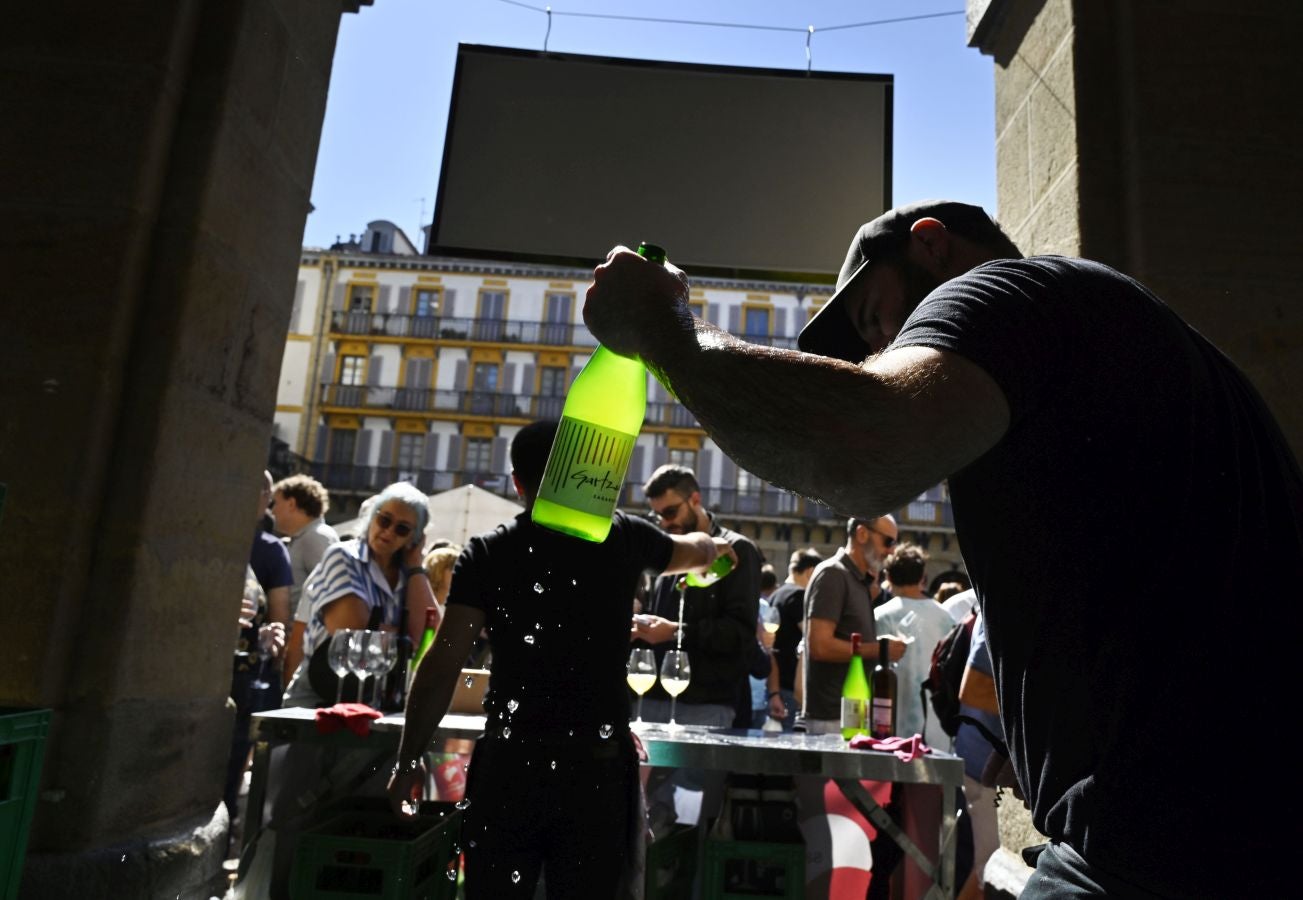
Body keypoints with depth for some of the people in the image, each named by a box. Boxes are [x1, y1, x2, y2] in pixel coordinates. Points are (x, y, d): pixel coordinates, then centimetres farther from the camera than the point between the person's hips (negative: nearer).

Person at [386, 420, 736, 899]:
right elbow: (690, 551, 24)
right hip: (598, 764, 1)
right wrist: (716, 546, 46)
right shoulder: (623, 536, 3)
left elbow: (443, 665, -7)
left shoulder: (486, 553, -2)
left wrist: (409, 759, 3)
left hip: (510, 761, 0)